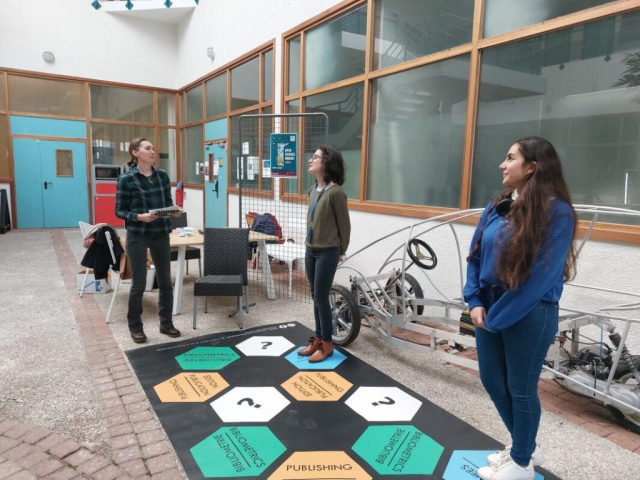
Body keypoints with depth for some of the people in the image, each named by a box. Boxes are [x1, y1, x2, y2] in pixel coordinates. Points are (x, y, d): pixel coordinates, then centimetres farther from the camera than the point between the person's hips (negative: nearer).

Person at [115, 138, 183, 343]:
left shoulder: (162, 175, 5)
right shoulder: (126, 179, -7)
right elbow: (119, 211, -5)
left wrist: (175, 211, -9)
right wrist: (138, 216, -22)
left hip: (161, 234, 4)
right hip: (137, 236, -4)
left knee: (166, 281, 10)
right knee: (139, 284, 3)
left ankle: (166, 323, 26)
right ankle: (135, 327, 22)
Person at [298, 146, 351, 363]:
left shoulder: (335, 192, -16)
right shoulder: (313, 190, 7)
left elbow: (344, 225, -9)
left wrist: (341, 251, 2)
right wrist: (311, 243, 17)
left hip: (327, 252, -7)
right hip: (311, 250, 7)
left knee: (321, 297, 0)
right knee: (316, 297, 14)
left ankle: (327, 344, 16)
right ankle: (318, 339, 27)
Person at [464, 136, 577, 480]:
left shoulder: (557, 212, -14)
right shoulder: (496, 207, 5)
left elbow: (541, 277, -18)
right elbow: (475, 256, 7)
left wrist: (497, 317, -14)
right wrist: (475, 302, -6)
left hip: (530, 314, -7)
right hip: (490, 307, 7)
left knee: (521, 389, 9)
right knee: (492, 380, 17)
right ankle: (524, 446, 42)